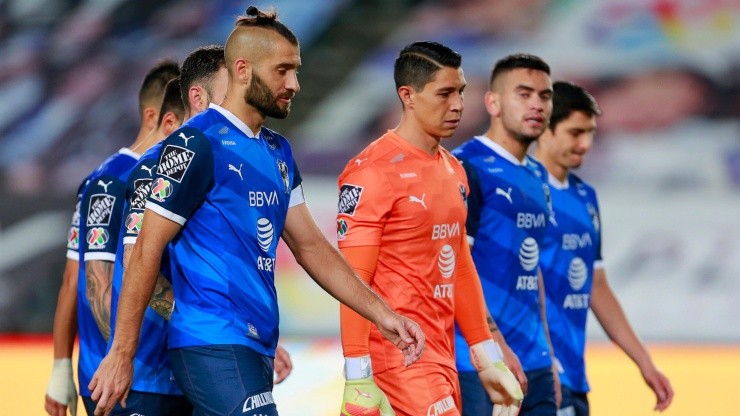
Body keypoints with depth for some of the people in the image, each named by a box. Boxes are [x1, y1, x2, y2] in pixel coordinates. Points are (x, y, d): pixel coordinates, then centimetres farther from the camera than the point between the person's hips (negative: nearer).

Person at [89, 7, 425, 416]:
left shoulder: (278, 151, 16)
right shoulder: (197, 143, -10)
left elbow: (309, 246, 20)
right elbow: (146, 252, -10)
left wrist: (381, 314, 10)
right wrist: (121, 355, -12)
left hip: (256, 347, 8)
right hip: (213, 344, -8)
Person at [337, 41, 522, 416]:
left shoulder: (453, 170, 15)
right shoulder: (373, 172, -12)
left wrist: (488, 359, 20)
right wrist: (358, 379, -19)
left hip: (441, 358, 8)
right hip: (398, 357, -8)